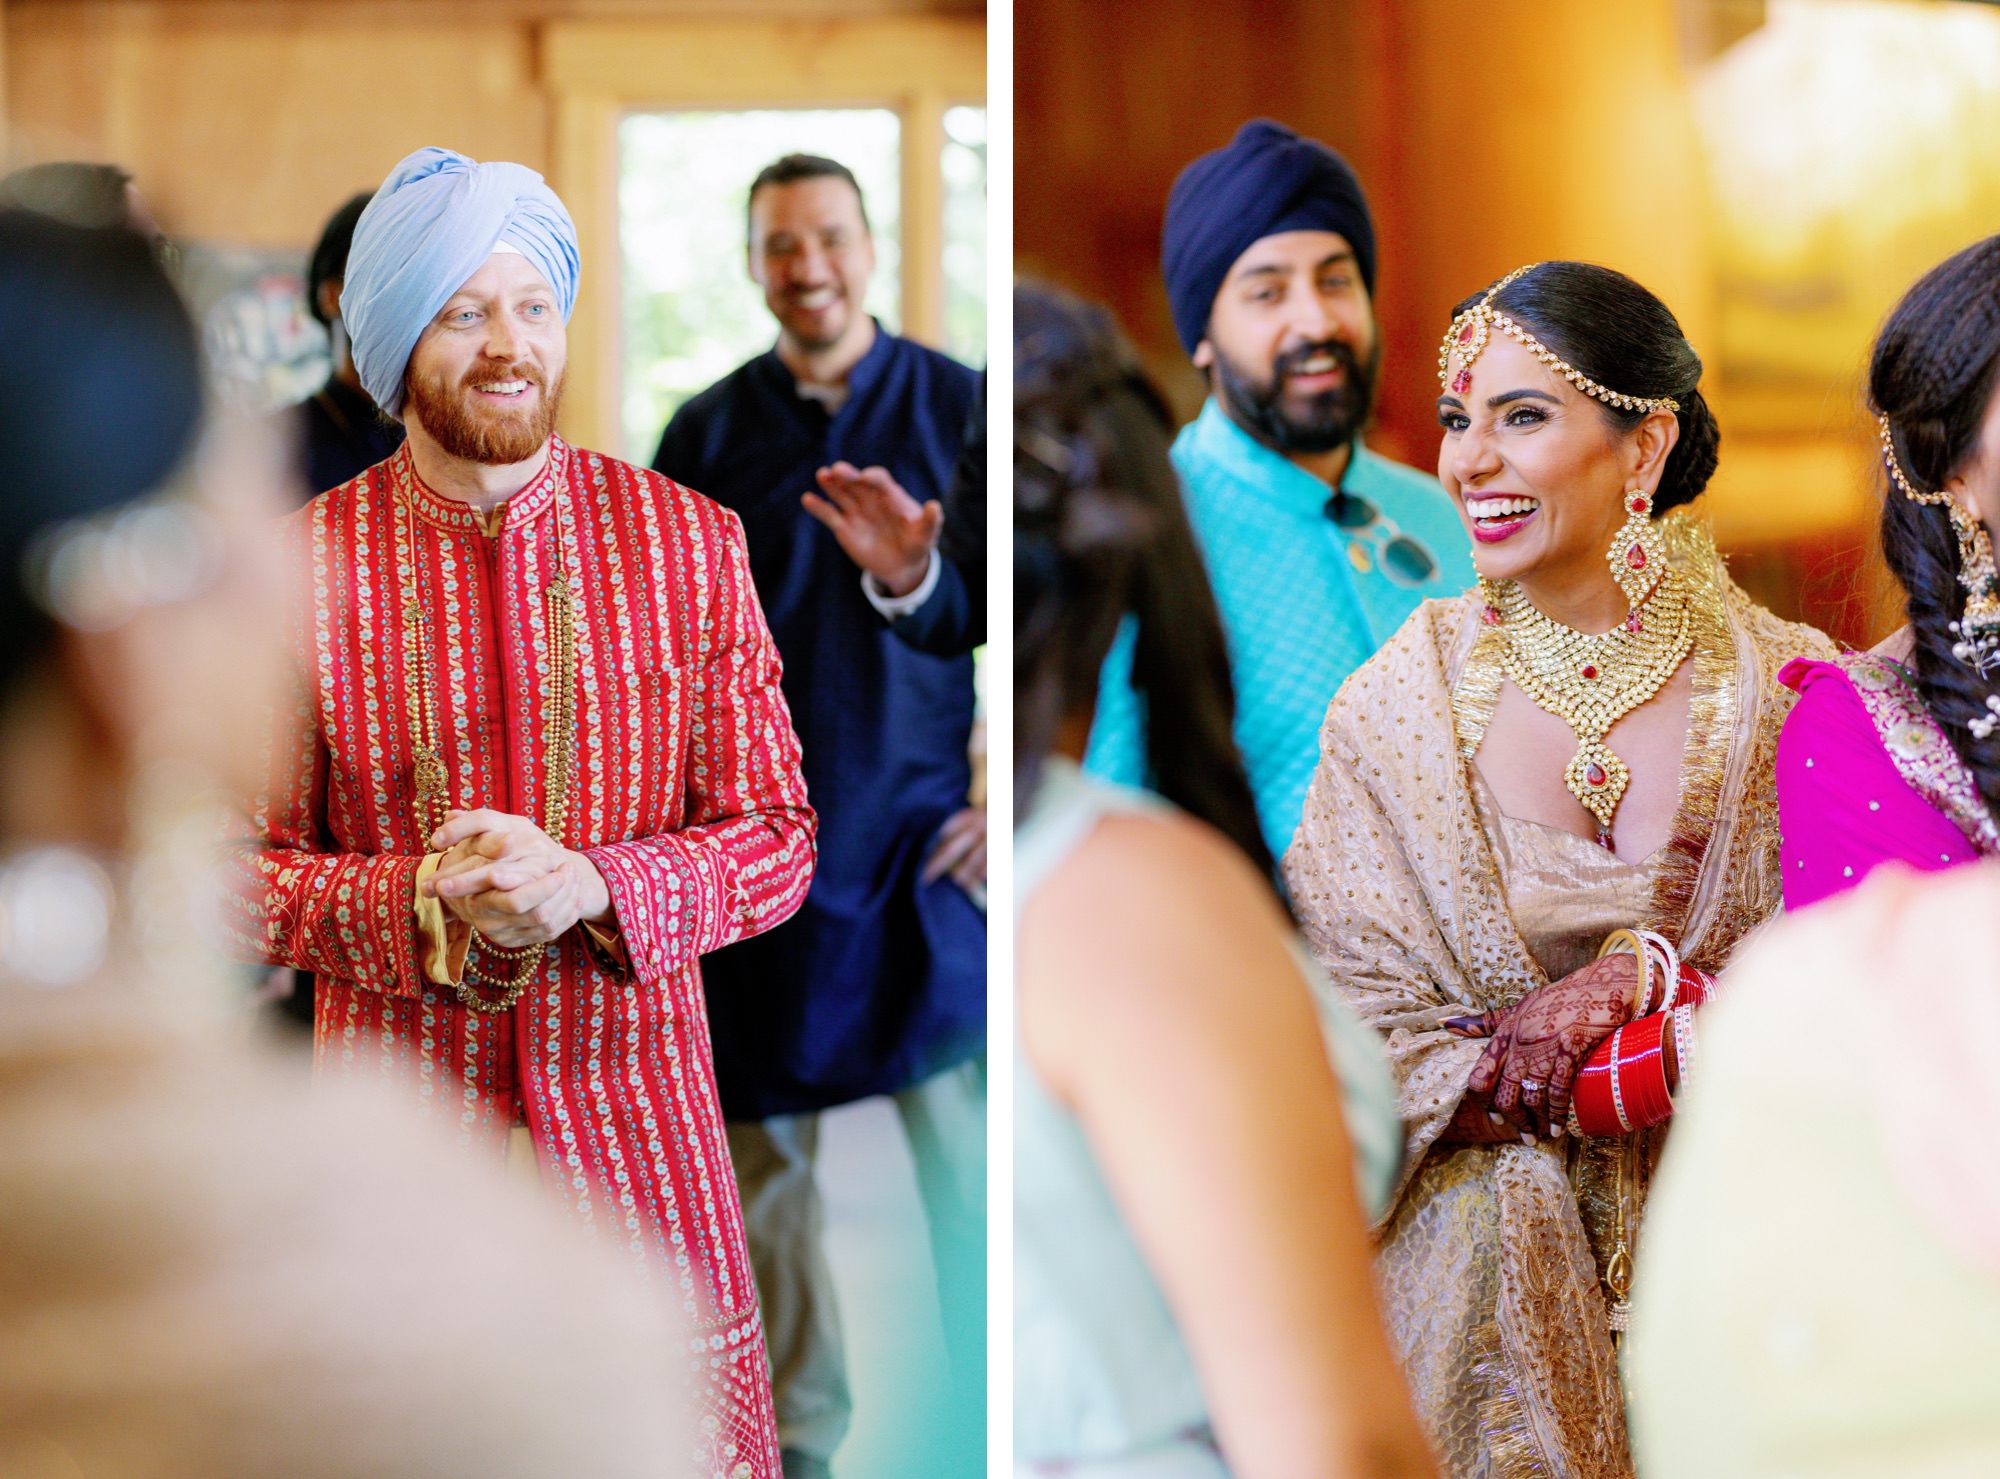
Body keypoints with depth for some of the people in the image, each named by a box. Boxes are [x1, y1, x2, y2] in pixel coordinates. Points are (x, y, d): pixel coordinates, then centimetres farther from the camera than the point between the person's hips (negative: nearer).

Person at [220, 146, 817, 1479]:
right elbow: (241, 873, -3)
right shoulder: (301, 569, -5)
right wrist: (428, 907, -21)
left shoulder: (689, 543, -2)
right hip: (401, 1119, 0)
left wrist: (586, 886, -19)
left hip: (636, 1112, 1)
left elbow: (778, 840, -1)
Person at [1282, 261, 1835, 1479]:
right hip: (1483, 1254, -1)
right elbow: (1353, 1035, -9)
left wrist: (1642, 977, -21)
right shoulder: (1399, 704, -7)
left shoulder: (1785, 687, -5)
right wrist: (1687, 1058, -18)